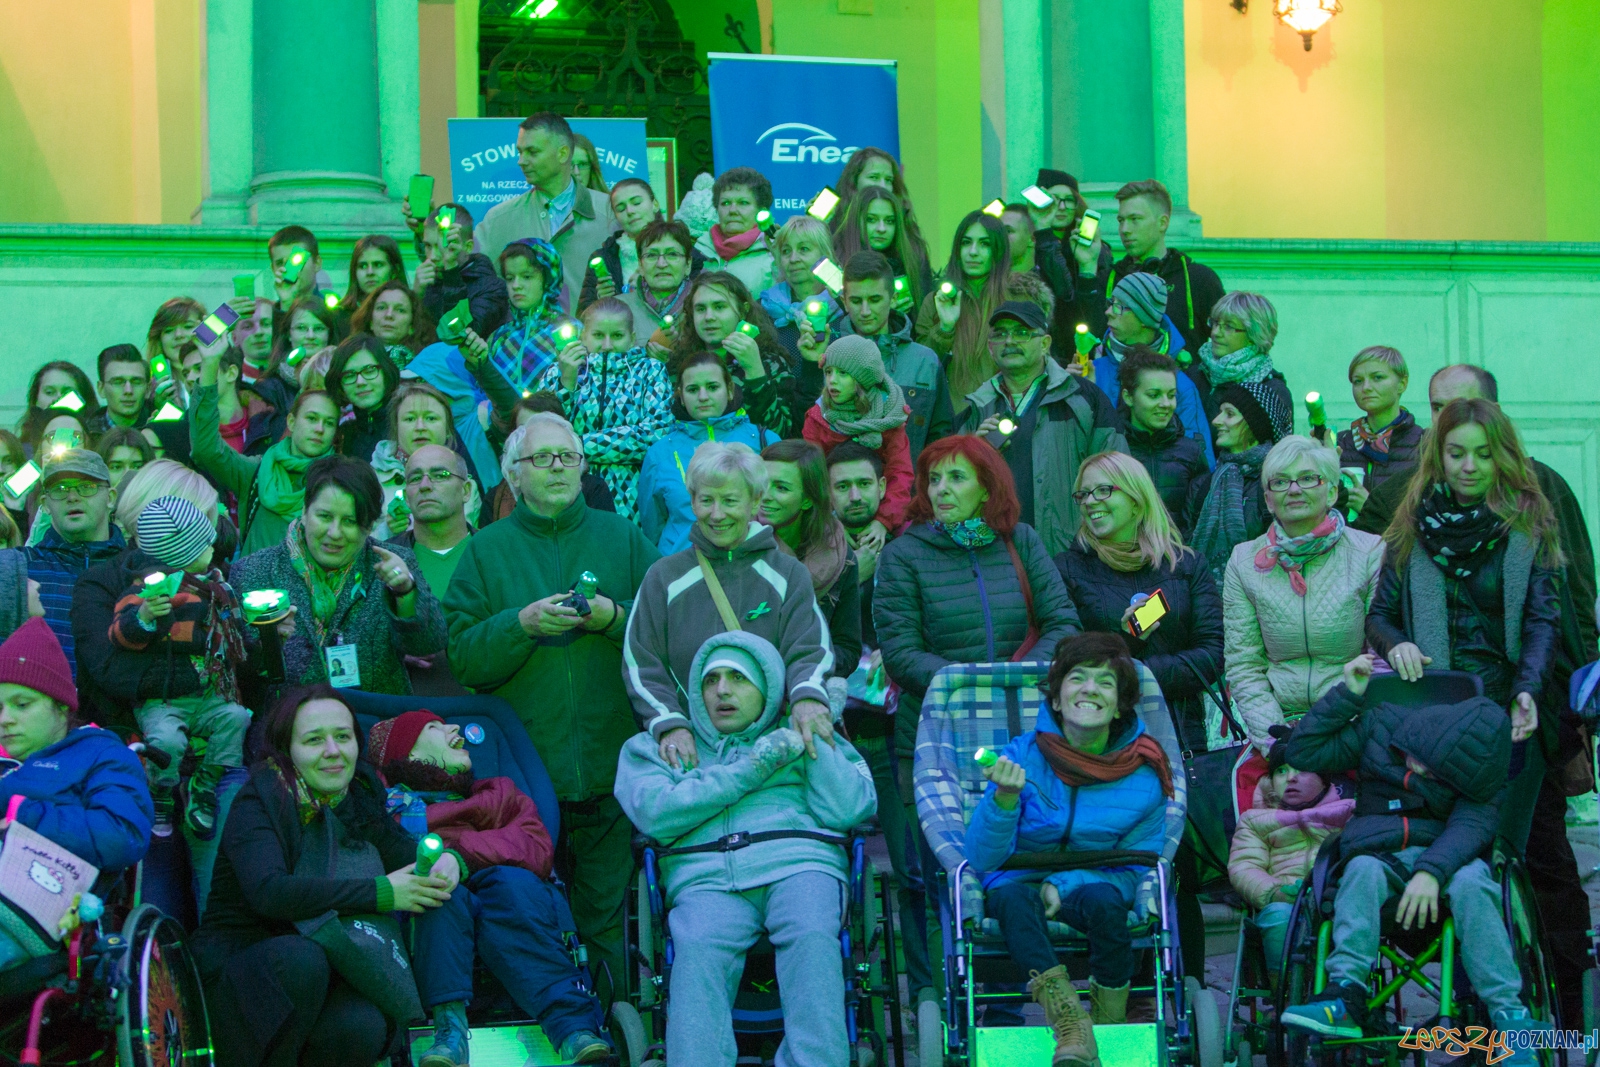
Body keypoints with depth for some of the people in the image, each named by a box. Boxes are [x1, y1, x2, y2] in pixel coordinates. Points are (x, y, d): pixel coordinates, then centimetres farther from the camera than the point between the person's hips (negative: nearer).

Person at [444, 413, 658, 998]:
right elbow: (464, 658, 0)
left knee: (606, 920, 3)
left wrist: (615, 619, -12)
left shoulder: (622, 538, 11)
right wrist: (522, 625, -15)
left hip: (609, 767, 1)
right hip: (523, 768, 0)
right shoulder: (487, 549, 9)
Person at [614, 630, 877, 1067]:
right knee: (698, 950, -36)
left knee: (811, 936, -36)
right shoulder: (653, 747, 29)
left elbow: (844, 811, 10)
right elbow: (658, 814, 5)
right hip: (707, 878, 0)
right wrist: (754, 767, 6)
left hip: (798, 866, 0)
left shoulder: (803, 739, 29)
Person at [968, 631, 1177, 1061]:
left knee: (1103, 899, -34)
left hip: (1096, 884, 1)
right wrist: (1005, 798, -32)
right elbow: (982, 858, -13)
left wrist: (1064, 883, -18)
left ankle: (1111, 1024, -19)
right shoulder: (1024, 755, -9)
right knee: (1011, 896, -35)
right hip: (1022, 880, 0)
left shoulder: (1144, 775, -6)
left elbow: (1136, 868, -2)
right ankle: (1069, 1021, -44)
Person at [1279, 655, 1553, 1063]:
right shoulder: (1381, 726, 4)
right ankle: (1347, 994, -48)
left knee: (1470, 883, -35)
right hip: (1379, 854, 1)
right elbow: (1304, 752, 5)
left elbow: (1471, 824, -16)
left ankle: (1509, 1015, -36)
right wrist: (1348, 694, -4)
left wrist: (1432, 871, -34)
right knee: (1363, 871, -35)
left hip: (1448, 857, -1)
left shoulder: (1483, 771, -1)